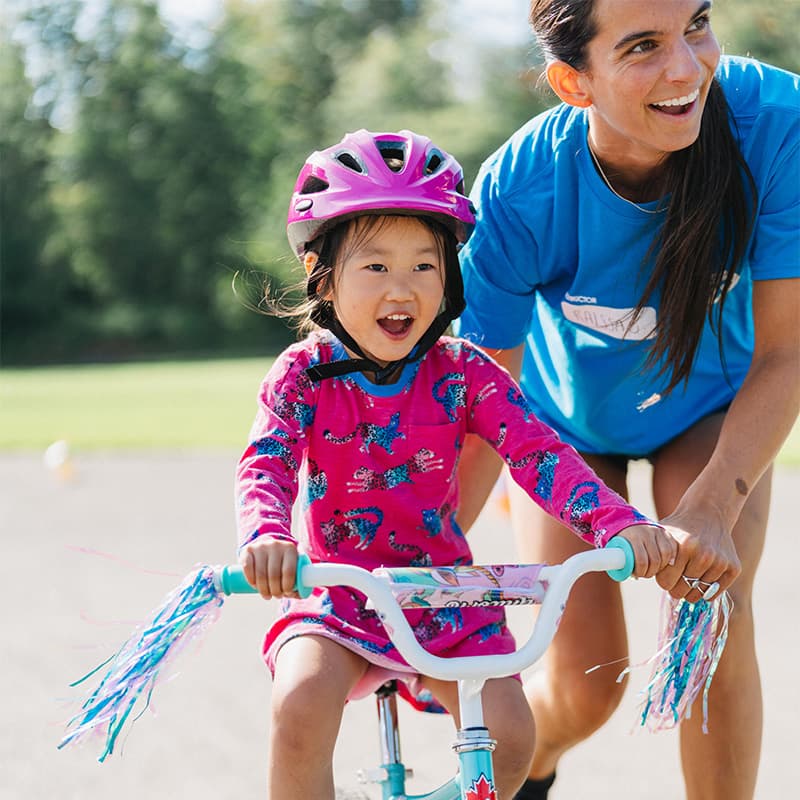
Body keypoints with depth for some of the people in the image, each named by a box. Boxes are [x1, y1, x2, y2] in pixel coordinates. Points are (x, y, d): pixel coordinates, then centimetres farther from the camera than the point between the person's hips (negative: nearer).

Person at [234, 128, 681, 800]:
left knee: (509, 733, -16)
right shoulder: (304, 374, -7)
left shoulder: (462, 373, -4)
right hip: (336, 600, -2)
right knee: (302, 707, -30)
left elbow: (538, 452, -14)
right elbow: (265, 466, -21)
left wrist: (620, 523, -32)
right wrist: (267, 537, -46)